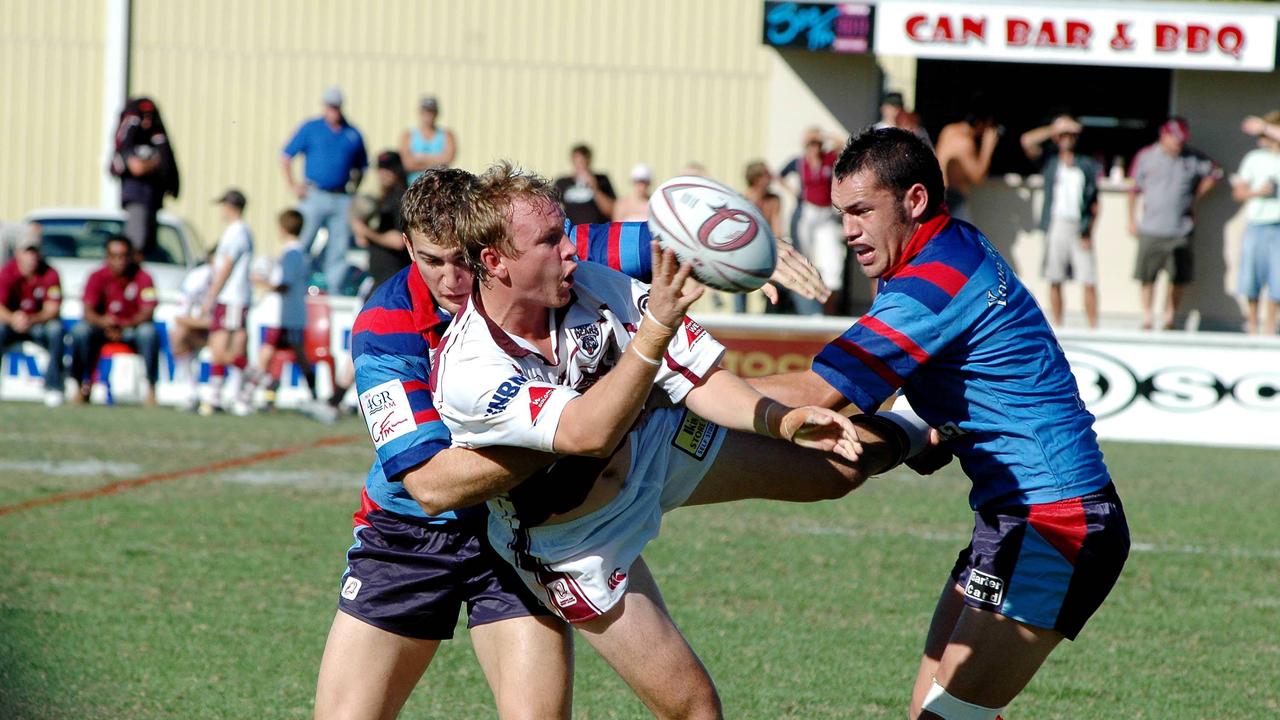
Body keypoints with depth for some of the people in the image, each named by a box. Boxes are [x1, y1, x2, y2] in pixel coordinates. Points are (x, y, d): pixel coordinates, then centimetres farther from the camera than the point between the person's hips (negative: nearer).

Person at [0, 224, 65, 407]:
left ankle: (53, 387, -25)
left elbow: (52, 309, -18)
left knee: (56, 328, -31)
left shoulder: (49, 274, -11)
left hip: (39, 323, 1)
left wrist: (32, 320, -38)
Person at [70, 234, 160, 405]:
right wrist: (102, 321, -36)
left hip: (132, 328, -1)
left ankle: (151, 389, -29)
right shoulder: (98, 277, -4)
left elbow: (147, 312, -16)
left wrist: (127, 325, -34)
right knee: (80, 331, -28)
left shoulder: (142, 278, -7)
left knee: (149, 332, -34)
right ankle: (83, 385, -18)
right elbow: (88, 311, -13)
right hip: (103, 328, 1)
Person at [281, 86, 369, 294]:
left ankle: (334, 291, 7)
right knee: (301, 245, -5)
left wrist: (354, 186, 6)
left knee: (339, 249, 2)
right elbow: (286, 157, 6)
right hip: (315, 196, -2)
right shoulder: (310, 129, 5)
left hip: (342, 199, 2)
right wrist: (292, 185, -2)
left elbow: (361, 167, 22)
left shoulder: (353, 135, 12)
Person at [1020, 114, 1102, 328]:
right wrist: (1054, 129, 1)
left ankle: (1094, 327, -4)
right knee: (1055, 282, 3)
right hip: (1056, 227, 0)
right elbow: (1027, 140, -6)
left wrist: (1089, 231, -2)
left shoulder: (1087, 165, 10)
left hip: (1080, 228, 0)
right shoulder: (1050, 162, 9)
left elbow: (1094, 202, 9)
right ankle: (1056, 327, 9)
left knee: (1089, 282, -7)